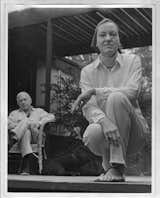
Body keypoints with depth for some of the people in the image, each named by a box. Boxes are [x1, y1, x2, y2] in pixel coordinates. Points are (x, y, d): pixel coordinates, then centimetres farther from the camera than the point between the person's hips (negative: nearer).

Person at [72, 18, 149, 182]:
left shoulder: (132, 61, 3)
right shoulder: (87, 71, 5)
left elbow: (132, 92, -15)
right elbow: (88, 107, -9)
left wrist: (95, 91, -20)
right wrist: (104, 120, -32)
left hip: (132, 134, -1)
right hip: (104, 126, 1)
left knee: (116, 97, -30)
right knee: (92, 134, -35)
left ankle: (117, 168, -26)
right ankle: (108, 166, 0)